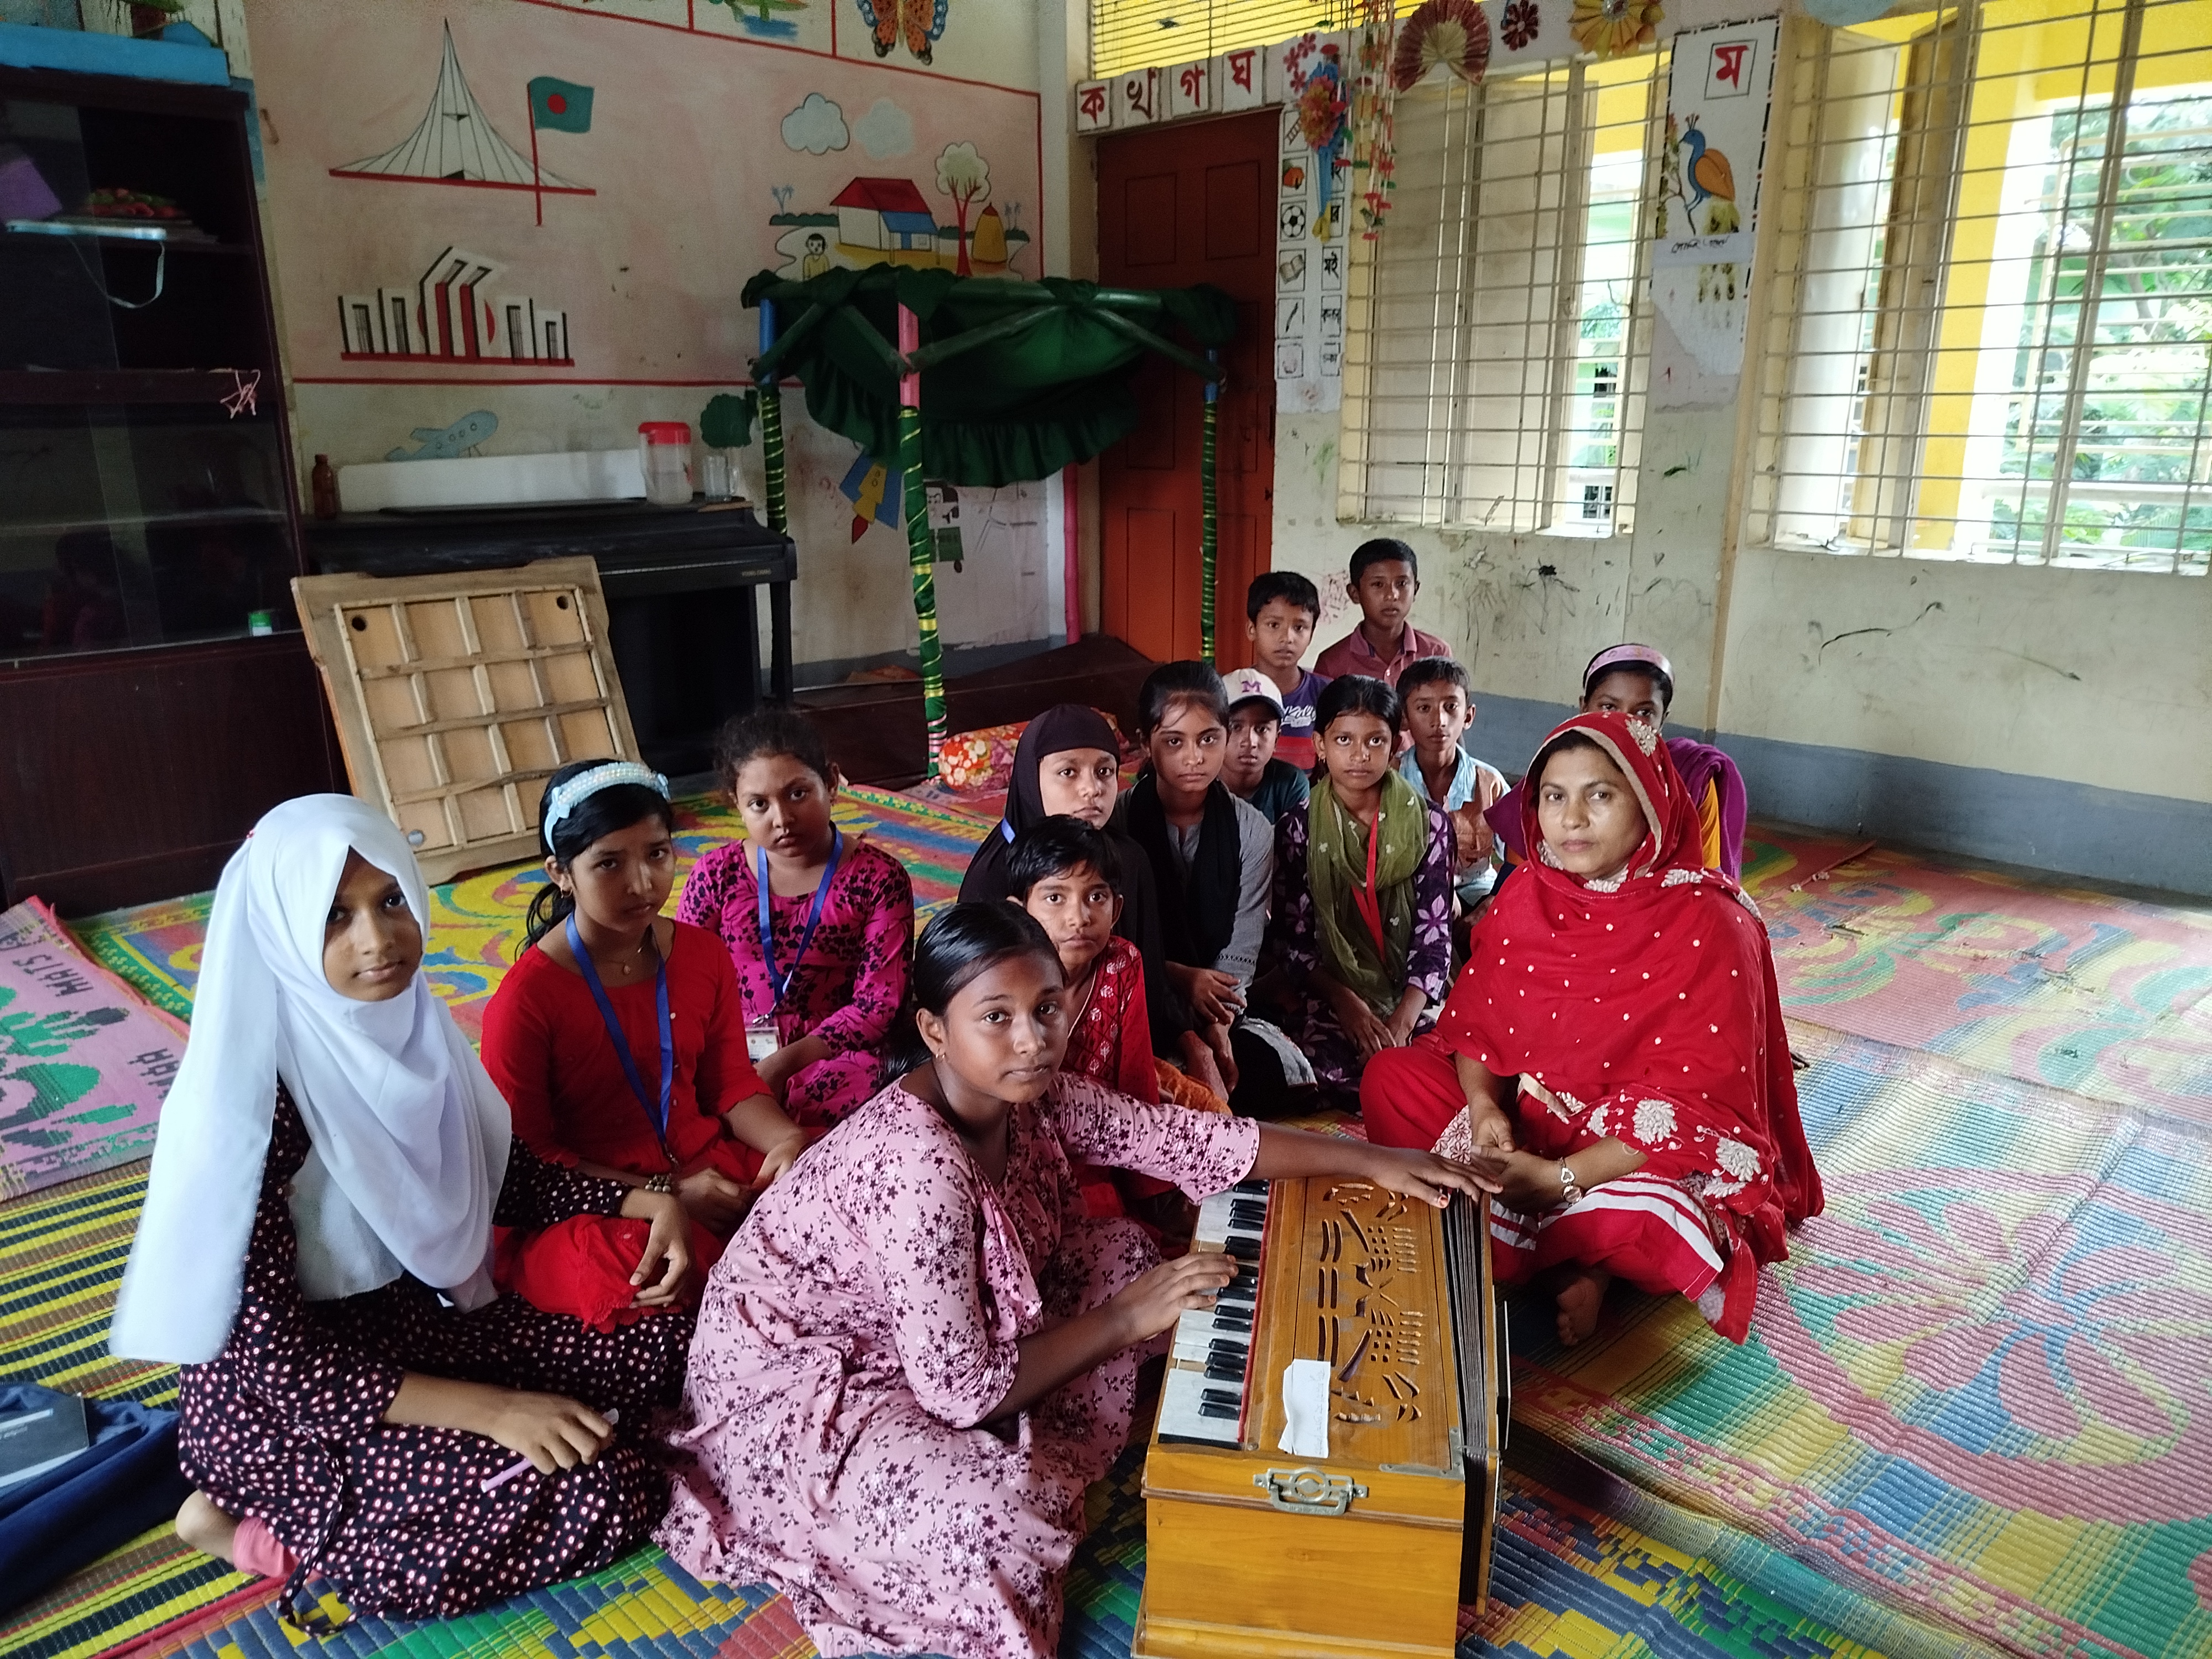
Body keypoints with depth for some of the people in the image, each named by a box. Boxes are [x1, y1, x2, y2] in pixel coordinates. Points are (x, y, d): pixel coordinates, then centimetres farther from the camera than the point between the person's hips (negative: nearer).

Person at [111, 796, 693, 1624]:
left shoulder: (408, 1026, -6)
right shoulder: (245, 1099, -26)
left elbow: (505, 1175, 7)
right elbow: (266, 1356, -25)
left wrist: (645, 1202, -8)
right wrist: (488, 1409, -29)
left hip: (423, 1320, 7)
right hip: (284, 1399, -7)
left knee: (664, 1345, 2)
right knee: (602, 1493, -19)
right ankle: (273, 1531, 0)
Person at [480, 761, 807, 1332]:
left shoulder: (704, 956, 3)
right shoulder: (525, 999, -12)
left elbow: (731, 1083, 7)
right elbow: (526, 1155, -7)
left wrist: (787, 1140, -16)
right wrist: (665, 1195, -16)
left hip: (713, 1167, 5)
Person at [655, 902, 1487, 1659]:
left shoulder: (1029, 1093, -12)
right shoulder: (921, 1166, -35)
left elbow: (1185, 1137, -4)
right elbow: (964, 1390, -29)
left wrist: (1370, 1160, -4)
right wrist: (1126, 1322, -19)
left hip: (927, 1333, 9)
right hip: (794, 1382, -9)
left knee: (1122, 1251, 3)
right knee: (999, 1513, -33)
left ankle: (1033, 1476, 5)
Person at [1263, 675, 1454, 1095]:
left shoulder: (1429, 824, 4)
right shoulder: (1297, 828, 2)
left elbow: (1434, 931, -3)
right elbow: (1290, 939, -2)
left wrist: (1403, 1019, -17)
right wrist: (1347, 1002, -17)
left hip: (1410, 997, 1)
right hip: (1326, 995, -1)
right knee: (1339, 1064, -29)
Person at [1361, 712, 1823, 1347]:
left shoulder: (1707, 925, -18)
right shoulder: (1525, 895, -1)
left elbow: (1696, 1104, -22)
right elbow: (1473, 1022, 3)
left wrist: (1562, 1178, -28)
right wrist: (1484, 1106, -19)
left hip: (1641, 1150, -5)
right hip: (1524, 1119, 6)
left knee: (1637, 1217, -38)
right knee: (1389, 1080, -12)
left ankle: (1585, 1261, 0)